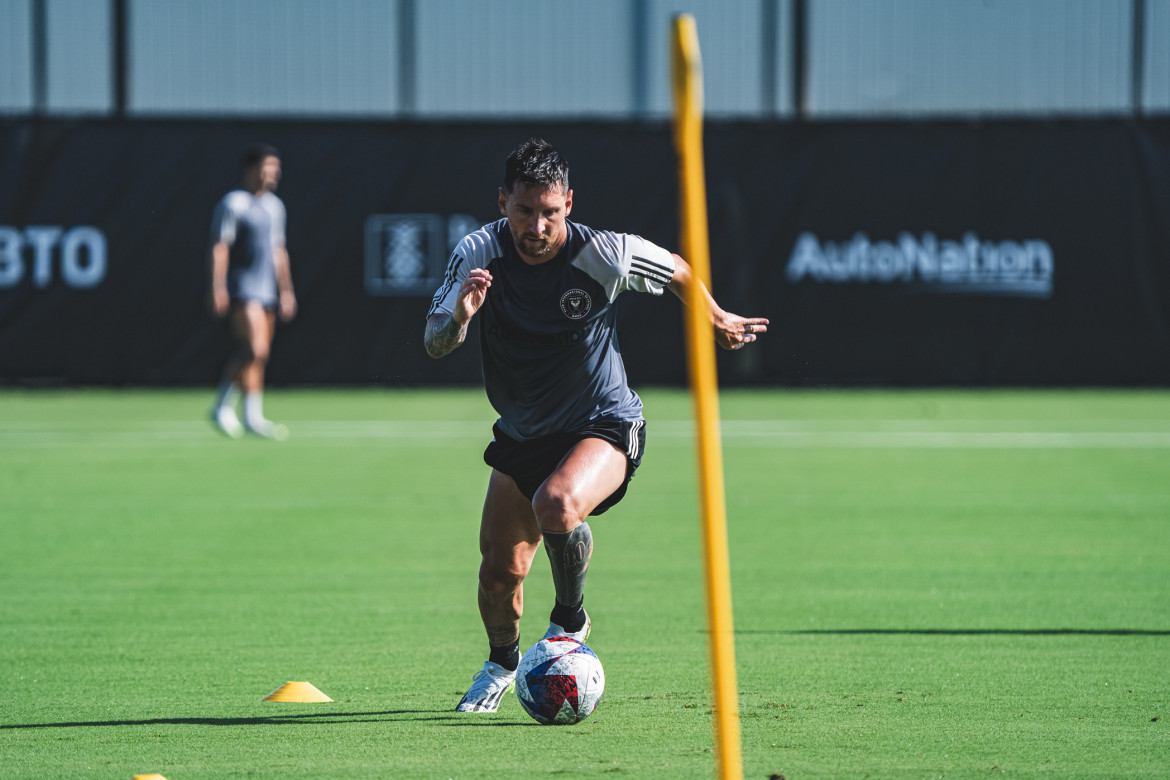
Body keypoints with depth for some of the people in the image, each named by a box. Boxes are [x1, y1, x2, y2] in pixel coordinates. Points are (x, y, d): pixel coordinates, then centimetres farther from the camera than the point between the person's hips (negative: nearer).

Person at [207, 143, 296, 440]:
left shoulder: (275, 206, 16)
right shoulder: (233, 203, -8)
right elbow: (220, 248, -11)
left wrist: (286, 290, 21)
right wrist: (218, 288, -18)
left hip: (267, 290, 8)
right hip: (242, 289, -8)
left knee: (256, 355, 7)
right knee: (256, 349, -18)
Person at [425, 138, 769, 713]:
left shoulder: (601, 254, -22)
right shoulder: (480, 253, -15)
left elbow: (677, 273, -1)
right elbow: (434, 346, -15)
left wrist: (717, 321, 16)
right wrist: (459, 315, -37)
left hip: (604, 428, -4)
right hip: (521, 437, 4)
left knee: (556, 505, -35)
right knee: (498, 571, 3)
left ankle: (570, 621, -6)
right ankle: (502, 662, 37)